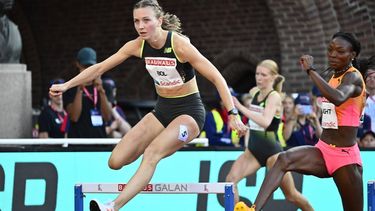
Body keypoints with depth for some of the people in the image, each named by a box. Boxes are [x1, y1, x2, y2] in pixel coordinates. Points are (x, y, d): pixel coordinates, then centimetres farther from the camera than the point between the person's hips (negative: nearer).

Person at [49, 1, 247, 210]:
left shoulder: (179, 44, -20)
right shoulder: (138, 46, -5)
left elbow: (217, 78, -19)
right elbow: (100, 68, 2)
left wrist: (233, 114, -24)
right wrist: (66, 85, -5)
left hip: (189, 111, -6)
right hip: (162, 110, 6)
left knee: (151, 153, -32)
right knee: (116, 161, -6)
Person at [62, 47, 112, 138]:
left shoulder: (99, 86, 13)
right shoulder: (71, 89, 2)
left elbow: (108, 117, 0)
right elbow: (74, 117, -11)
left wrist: (101, 91, -13)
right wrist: (80, 89, -17)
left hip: (100, 138, 4)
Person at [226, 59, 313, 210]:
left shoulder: (274, 96, -17)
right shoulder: (254, 92, 3)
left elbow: (265, 122, -35)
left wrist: (240, 107, -37)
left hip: (271, 151, -6)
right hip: (253, 149, 6)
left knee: (291, 195, 2)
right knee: (231, 179, -17)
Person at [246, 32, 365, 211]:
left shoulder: (353, 77, -12)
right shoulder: (335, 76, 13)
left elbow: (338, 98, -35)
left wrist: (310, 70, -31)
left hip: (345, 156, -6)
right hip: (323, 151, 6)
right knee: (284, 159, -22)